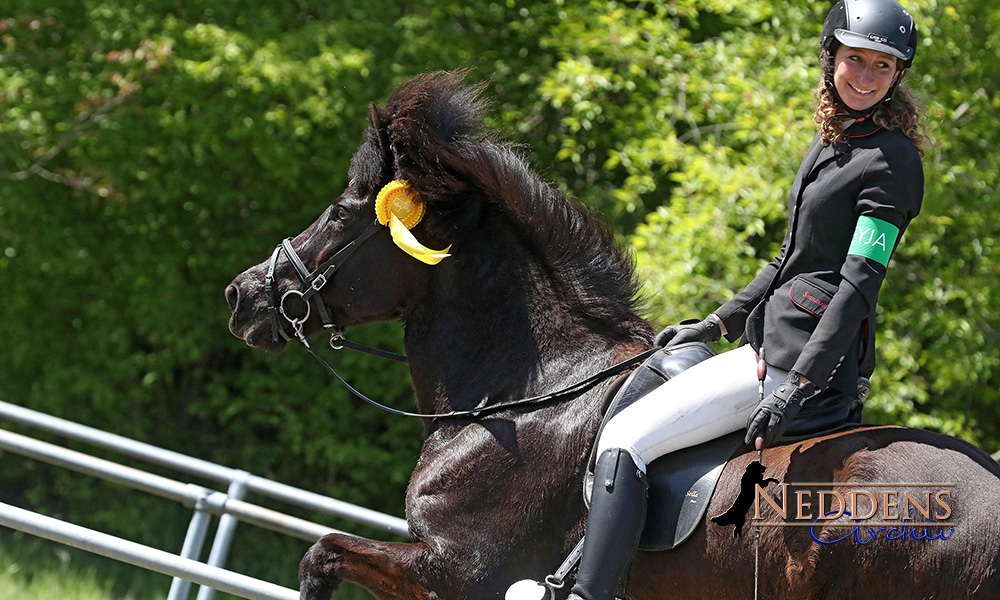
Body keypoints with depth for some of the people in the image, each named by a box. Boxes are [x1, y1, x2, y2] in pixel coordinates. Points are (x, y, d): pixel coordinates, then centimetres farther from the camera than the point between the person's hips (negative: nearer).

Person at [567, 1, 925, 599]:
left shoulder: (894, 162, -13)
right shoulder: (832, 141, 15)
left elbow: (860, 282, -19)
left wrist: (799, 384, -24)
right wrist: (719, 323, 20)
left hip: (811, 353, -10)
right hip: (777, 339, 10)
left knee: (627, 438, -17)